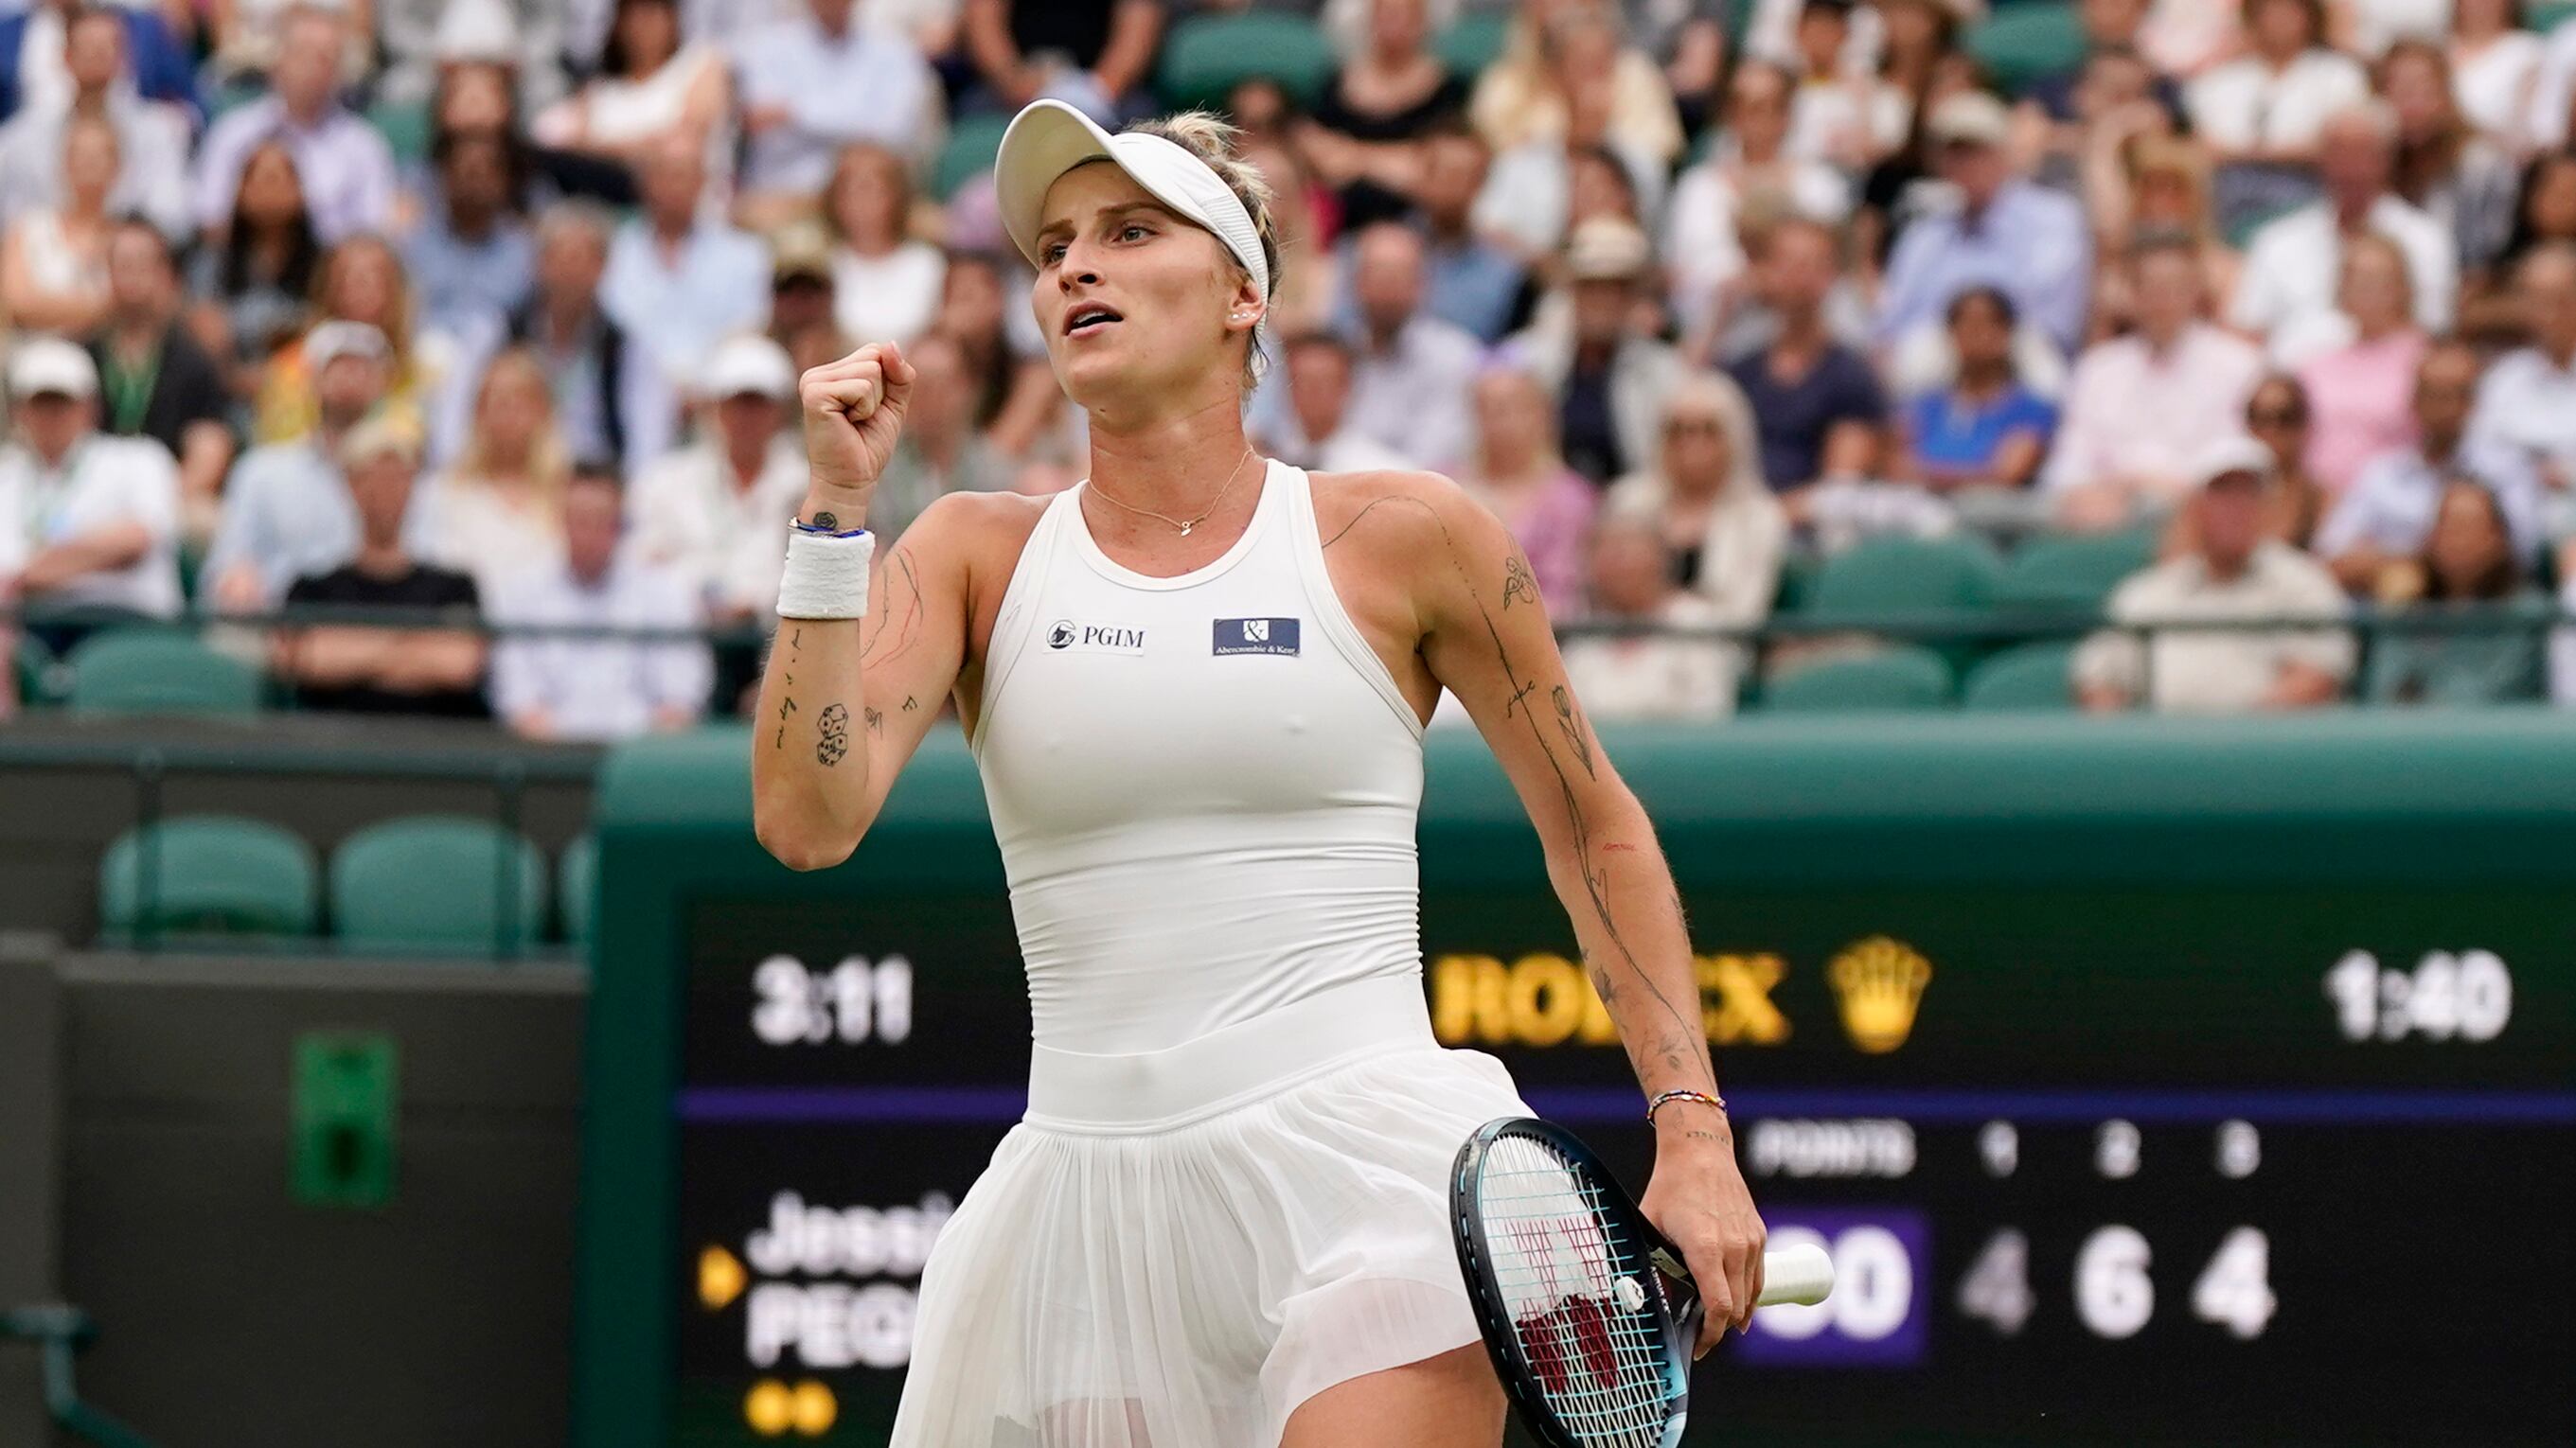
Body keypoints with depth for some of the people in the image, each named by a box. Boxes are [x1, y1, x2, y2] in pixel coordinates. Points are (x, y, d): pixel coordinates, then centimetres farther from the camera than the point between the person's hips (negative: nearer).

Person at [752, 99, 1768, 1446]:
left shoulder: (1402, 537, 3)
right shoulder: (978, 554, 8)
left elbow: (1593, 828, 12)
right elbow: (807, 818, -5)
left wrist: (1693, 1135, 5)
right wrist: (836, 503, -9)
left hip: (1366, 1170, -3)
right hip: (1094, 1202, 3)